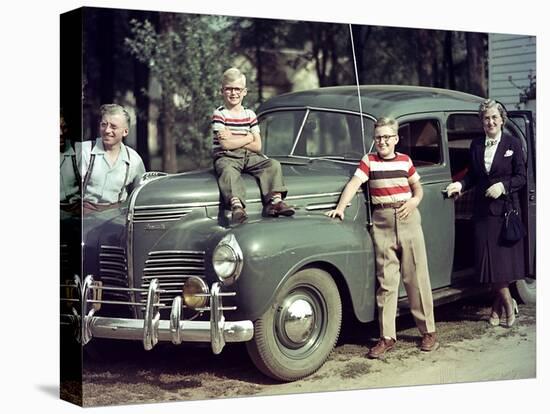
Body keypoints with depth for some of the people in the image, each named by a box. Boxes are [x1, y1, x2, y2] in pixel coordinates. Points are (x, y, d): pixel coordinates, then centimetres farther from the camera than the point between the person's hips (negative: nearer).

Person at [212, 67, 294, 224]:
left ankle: (275, 200, -35)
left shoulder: (250, 115, 12)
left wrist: (233, 139, -7)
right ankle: (237, 206, -58)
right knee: (228, 171, -37)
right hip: (226, 157, -5)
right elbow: (225, 144, -13)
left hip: (249, 156, 5)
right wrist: (248, 138, -2)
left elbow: (257, 146, 3)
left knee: (273, 164, -18)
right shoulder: (219, 114, -1)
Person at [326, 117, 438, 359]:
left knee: (417, 277, 4)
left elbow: (417, 187, 18)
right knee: (386, 281, 1)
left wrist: (414, 201, -4)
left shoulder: (405, 161, 8)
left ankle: (428, 331, 14)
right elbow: (354, 184, -10)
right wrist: (340, 208, -24)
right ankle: (387, 337, 6)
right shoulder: (369, 161, 3)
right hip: (382, 222, -1)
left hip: (408, 218, 1)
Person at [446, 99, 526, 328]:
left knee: (503, 256, -2)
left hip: (506, 208, -3)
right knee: (488, 259, 2)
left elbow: (521, 177, -1)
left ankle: (498, 305, 12)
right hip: (483, 210, 3)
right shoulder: (476, 145, 9)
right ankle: (507, 303, 14)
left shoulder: (513, 144, -2)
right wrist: (460, 184, -5)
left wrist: (503, 185, -17)